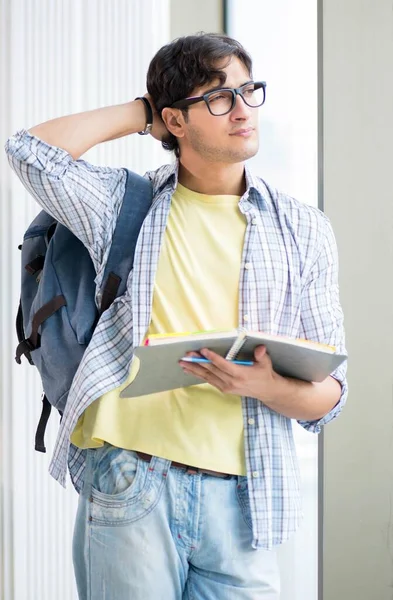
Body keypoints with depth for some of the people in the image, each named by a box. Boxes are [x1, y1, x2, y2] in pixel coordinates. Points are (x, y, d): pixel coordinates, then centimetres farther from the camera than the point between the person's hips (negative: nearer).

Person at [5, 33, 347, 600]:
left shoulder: (303, 230, 9)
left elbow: (328, 396, 8)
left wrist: (267, 386, -14)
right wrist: (142, 112, 5)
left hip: (238, 498, 1)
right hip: (128, 487, -1)